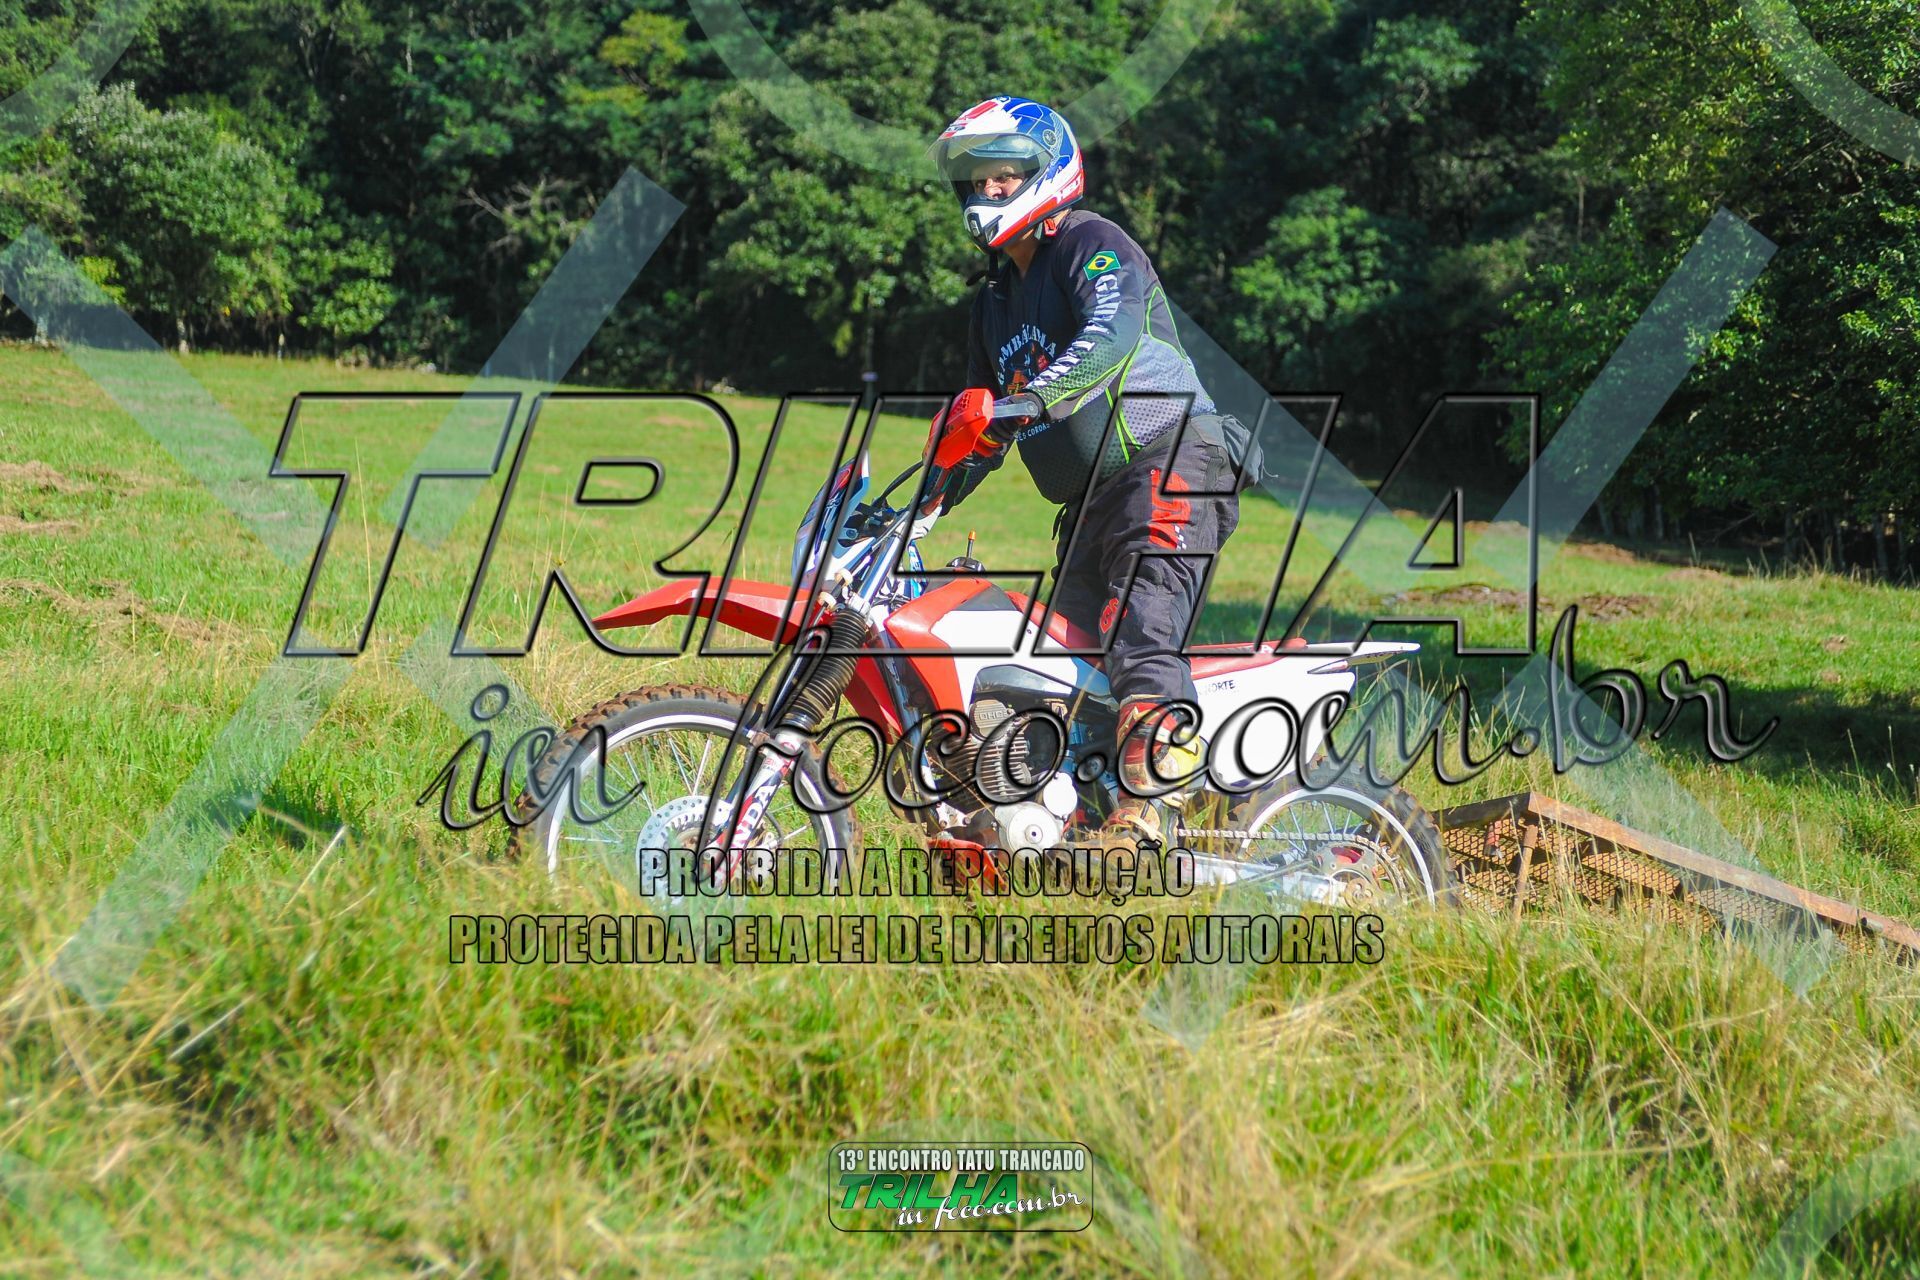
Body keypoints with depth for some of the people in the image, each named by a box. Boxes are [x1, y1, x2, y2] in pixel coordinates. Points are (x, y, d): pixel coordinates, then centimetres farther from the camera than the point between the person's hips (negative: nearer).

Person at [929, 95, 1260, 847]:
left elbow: (1113, 336, -23)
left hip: (1168, 461, -9)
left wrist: (1033, 398, -38)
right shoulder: (995, 302, 24)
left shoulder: (1090, 245, -2)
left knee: (1140, 626, -27)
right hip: (1089, 502, 9)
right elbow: (985, 435, 30)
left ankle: (1141, 804, -43)